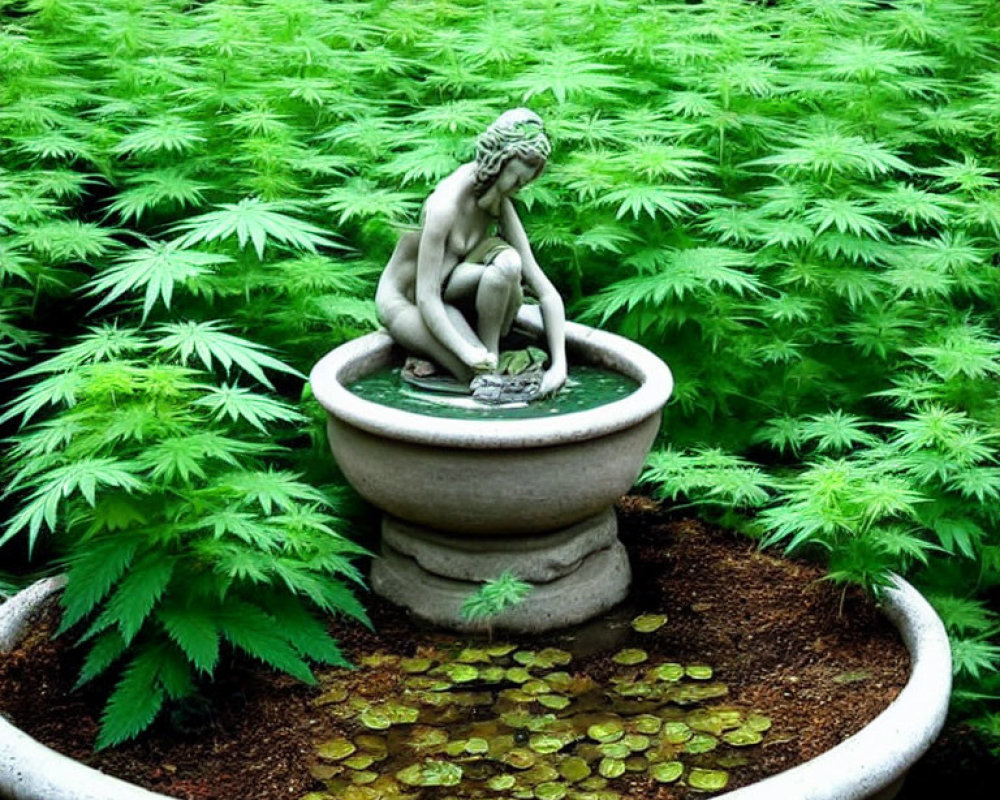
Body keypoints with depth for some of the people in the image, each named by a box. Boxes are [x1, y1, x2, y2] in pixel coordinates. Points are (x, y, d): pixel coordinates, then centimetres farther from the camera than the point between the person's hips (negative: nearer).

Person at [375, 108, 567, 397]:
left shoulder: (499, 206, -8)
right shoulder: (446, 206, -29)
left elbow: (546, 290, -11)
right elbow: (426, 298, -30)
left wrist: (559, 364, -20)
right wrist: (467, 352, -41)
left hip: (445, 290, 7)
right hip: (404, 300, -7)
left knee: (508, 261, -24)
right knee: (477, 374, -31)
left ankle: (492, 350, -11)